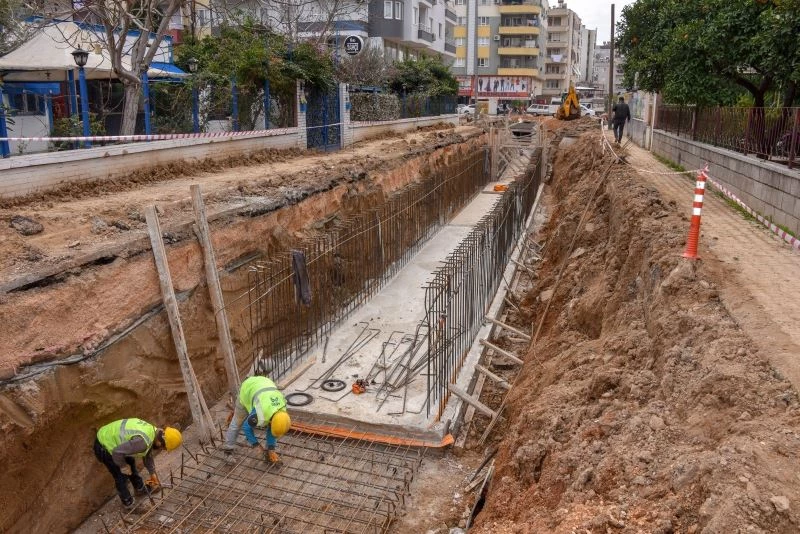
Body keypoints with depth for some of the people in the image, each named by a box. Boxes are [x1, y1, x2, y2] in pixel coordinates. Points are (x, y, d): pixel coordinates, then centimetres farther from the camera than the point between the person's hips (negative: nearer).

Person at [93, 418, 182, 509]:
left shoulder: (152, 430, -4)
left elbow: (148, 455, 12)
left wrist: (153, 473, 18)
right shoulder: (143, 441, -34)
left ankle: (140, 490, 45)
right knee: (122, 476, 2)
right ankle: (129, 505, 23)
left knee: (131, 463, 24)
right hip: (103, 447, -9)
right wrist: (123, 466, -14)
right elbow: (117, 452, -33)